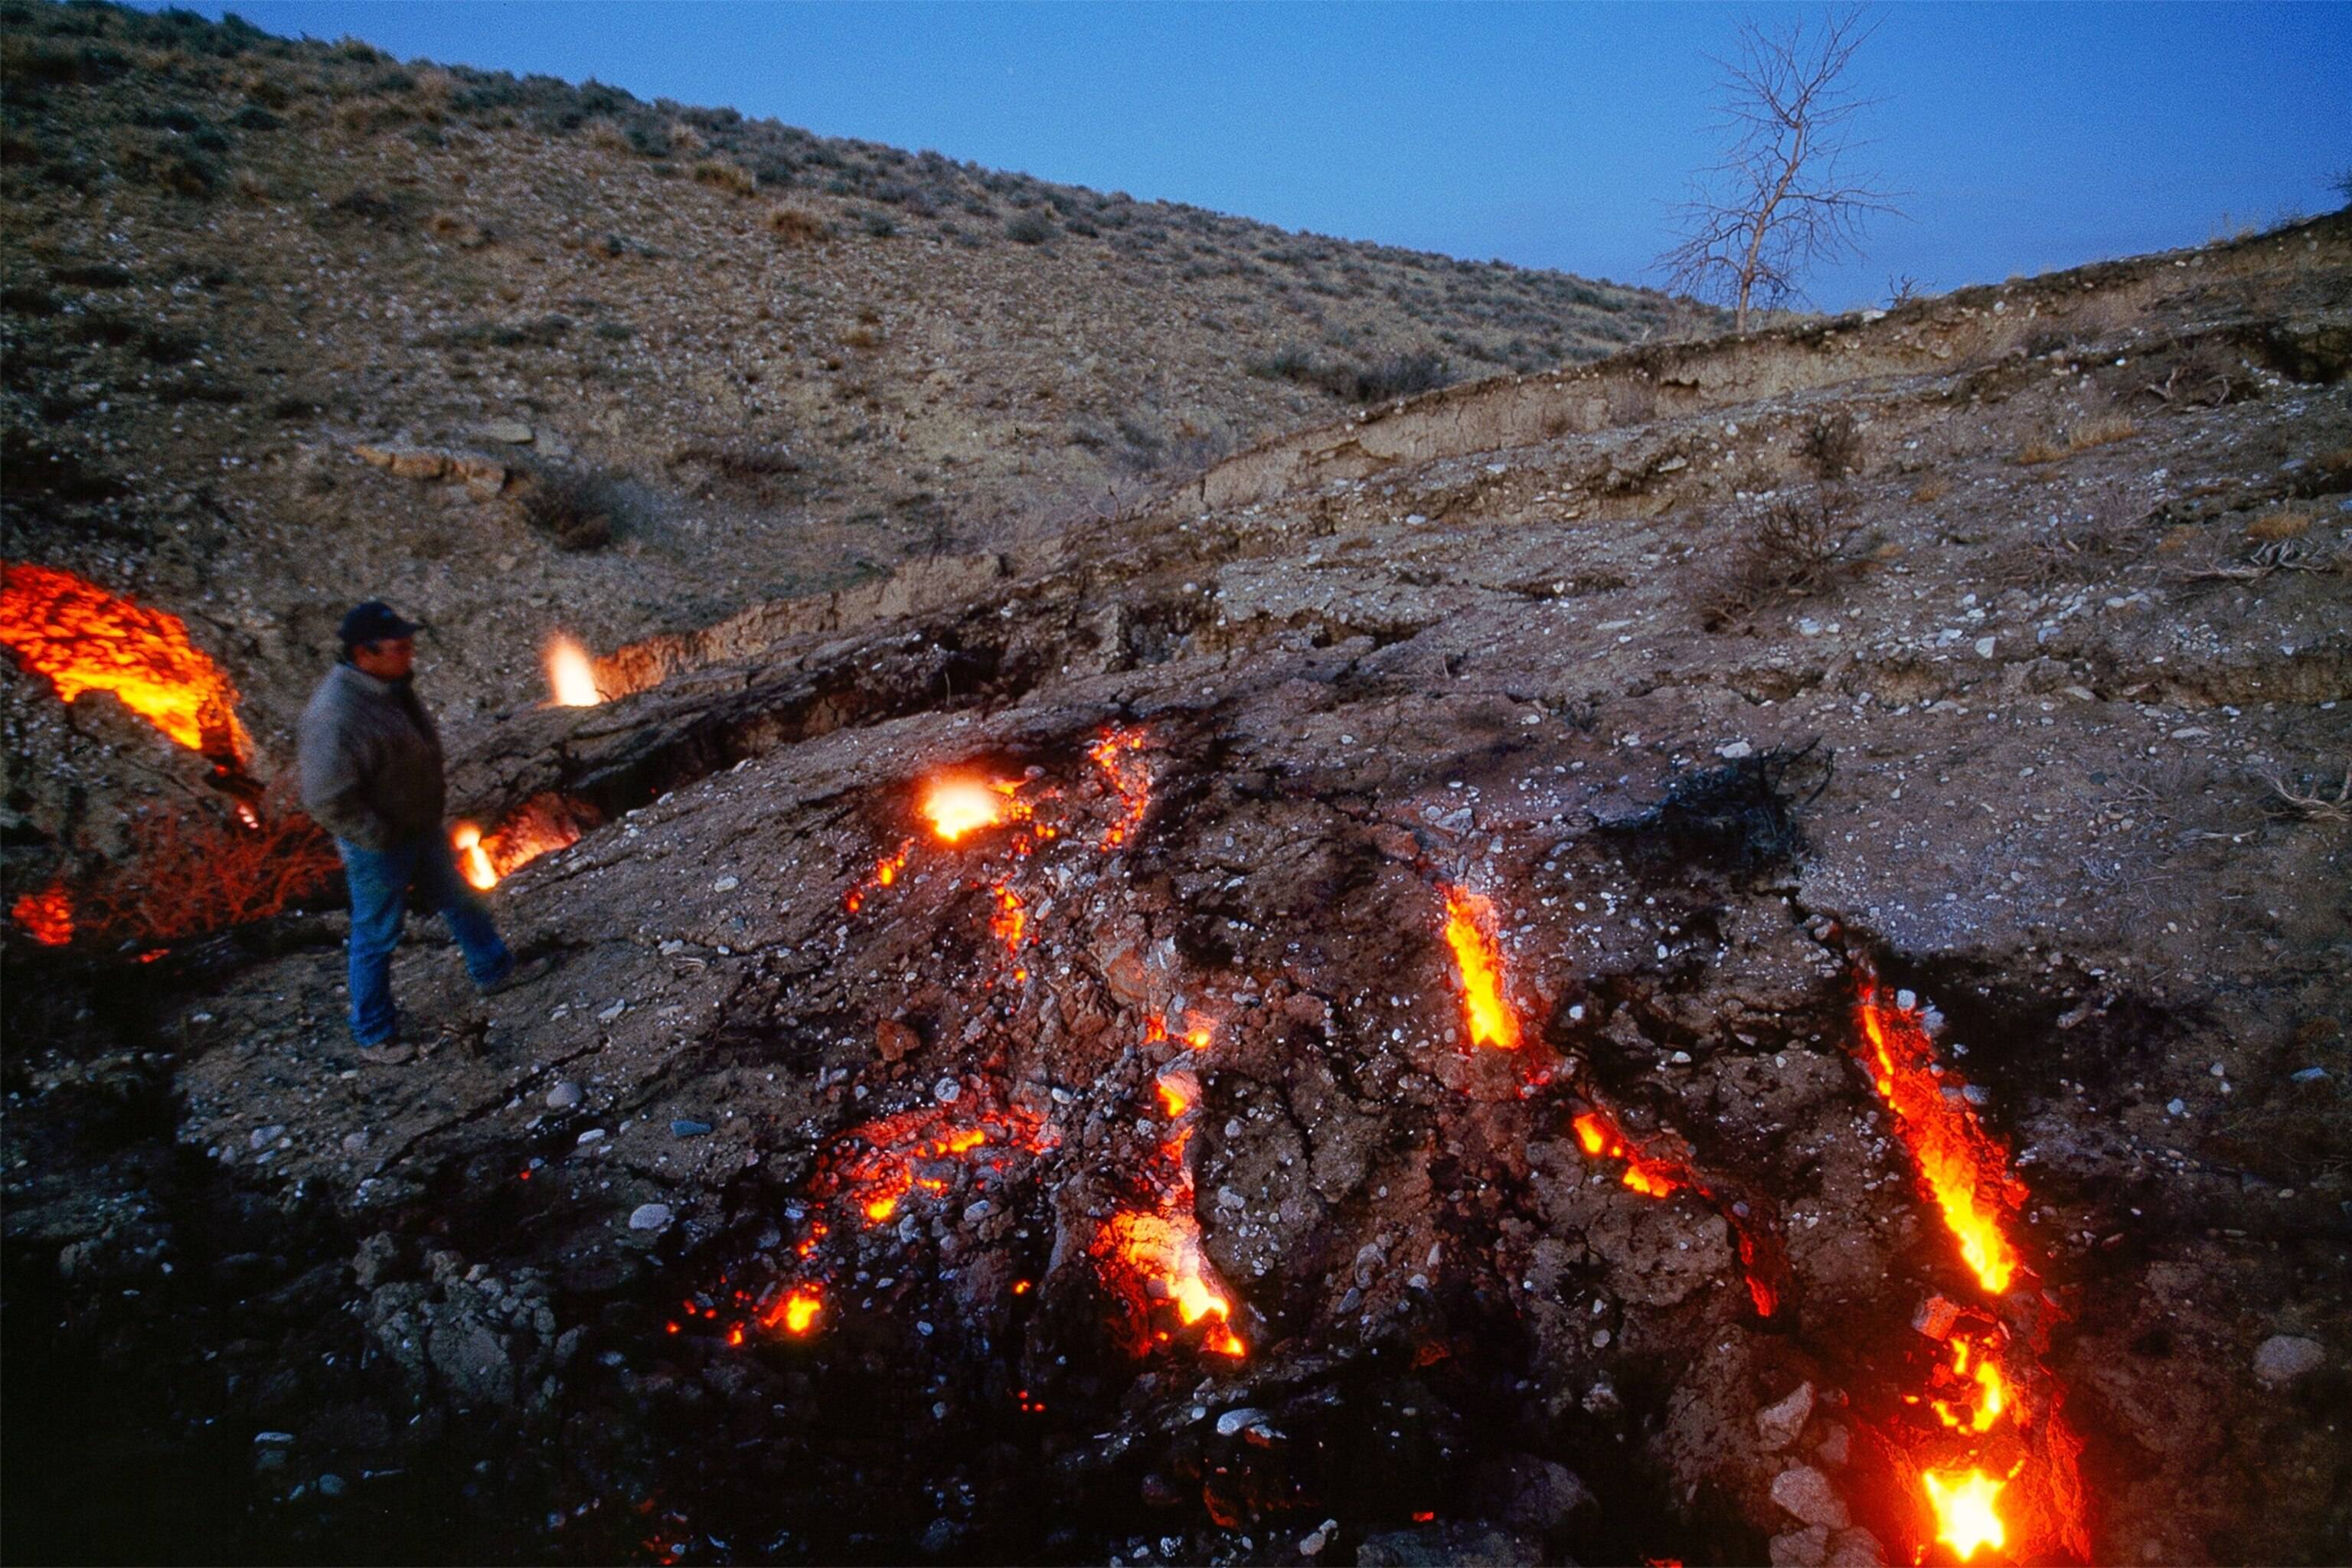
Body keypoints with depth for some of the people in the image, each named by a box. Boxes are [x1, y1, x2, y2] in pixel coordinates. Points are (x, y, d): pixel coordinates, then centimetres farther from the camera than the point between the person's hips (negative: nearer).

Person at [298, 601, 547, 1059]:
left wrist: (435, 790, 13)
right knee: (377, 937, 8)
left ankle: (494, 970, 46)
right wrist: (382, 839, -22)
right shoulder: (335, 718, -33)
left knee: (460, 900, 24)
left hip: (423, 827, 9)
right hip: (378, 848, -9)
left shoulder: (392, 685, -3)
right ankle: (374, 1035, 27)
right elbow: (327, 802, -30)